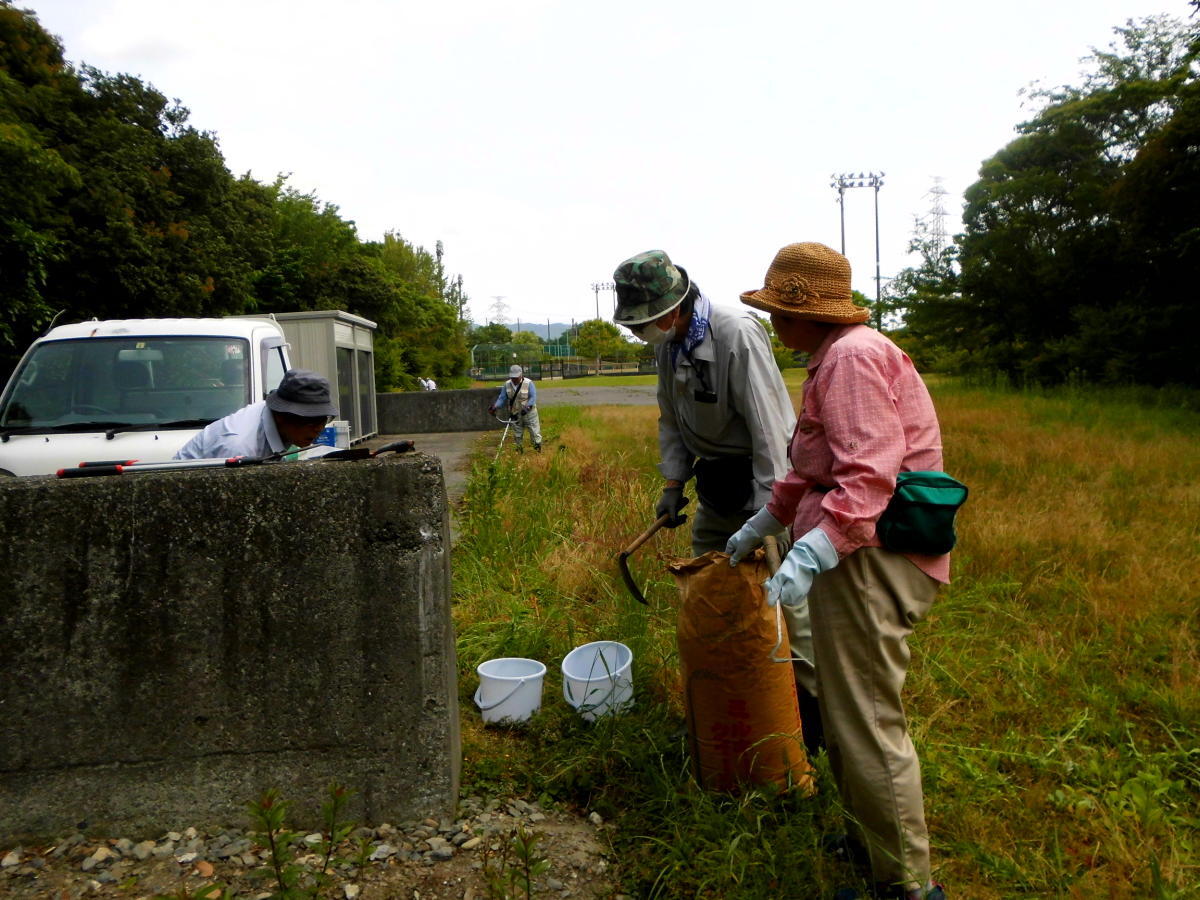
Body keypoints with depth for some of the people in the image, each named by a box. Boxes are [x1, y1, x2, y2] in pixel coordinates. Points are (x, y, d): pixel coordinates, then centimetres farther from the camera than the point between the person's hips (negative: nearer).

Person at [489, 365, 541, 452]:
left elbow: (533, 397, -17)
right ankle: (519, 451, 28)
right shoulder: (507, 385, -1)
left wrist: (527, 407, -32)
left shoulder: (528, 383, -13)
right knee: (517, 435, 14)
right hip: (515, 415, 4)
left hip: (529, 413, -3)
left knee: (535, 432, 2)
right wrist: (495, 406, -17)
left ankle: (538, 450, 15)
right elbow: (502, 398, 0)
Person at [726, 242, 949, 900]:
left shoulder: (853, 357, -16)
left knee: (866, 722, -1)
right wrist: (761, 524, 29)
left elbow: (871, 474, -27)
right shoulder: (834, 358, 19)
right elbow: (817, 468, 25)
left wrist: (810, 553, -35)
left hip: (868, 558, -11)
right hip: (853, 551, 11)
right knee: (847, 710, 23)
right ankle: (866, 841, 41)